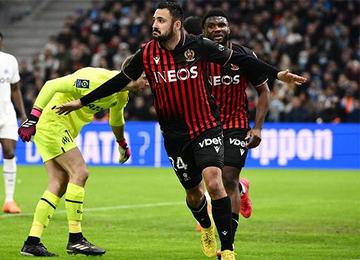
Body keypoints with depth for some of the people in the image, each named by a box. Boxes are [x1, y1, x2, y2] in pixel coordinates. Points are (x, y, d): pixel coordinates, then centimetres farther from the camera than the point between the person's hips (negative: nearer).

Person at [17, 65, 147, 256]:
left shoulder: (121, 95, 7)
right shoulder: (97, 79, -23)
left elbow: (116, 119, 31)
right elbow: (52, 86, -23)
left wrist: (122, 144, 43)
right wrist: (33, 118, -25)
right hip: (52, 121, -10)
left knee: (59, 184, 3)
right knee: (79, 172, -14)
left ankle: (32, 242, 2)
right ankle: (75, 239, -10)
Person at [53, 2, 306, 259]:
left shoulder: (199, 46, -10)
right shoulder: (147, 53, -4)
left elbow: (240, 59, -3)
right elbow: (120, 81, 6)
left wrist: (276, 73, -5)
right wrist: (82, 101, 7)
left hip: (207, 127, -3)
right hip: (175, 136, 3)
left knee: (213, 182, -21)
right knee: (193, 192, 11)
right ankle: (206, 228, 46)